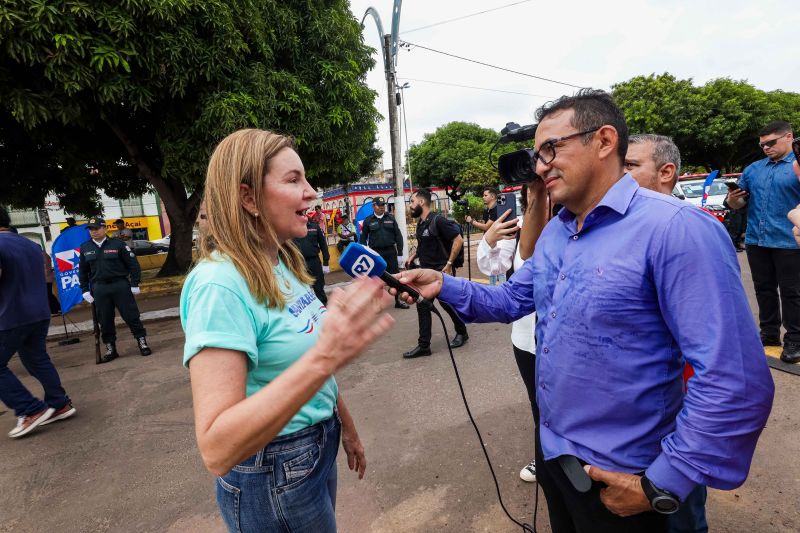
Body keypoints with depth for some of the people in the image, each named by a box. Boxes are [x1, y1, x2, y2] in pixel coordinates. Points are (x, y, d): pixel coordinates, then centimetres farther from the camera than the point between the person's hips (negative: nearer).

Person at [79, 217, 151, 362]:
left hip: (120, 285, -3)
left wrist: (134, 284, -5)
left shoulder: (117, 244, -2)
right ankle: (110, 349, 19)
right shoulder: (85, 248, 9)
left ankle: (142, 342, 11)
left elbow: (133, 264, -2)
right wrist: (85, 290, 10)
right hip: (99, 289, 4)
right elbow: (83, 271, 17)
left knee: (131, 316, -1)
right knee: (105, 320, 8)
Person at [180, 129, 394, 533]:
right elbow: (216, 450, -33)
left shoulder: (283, 264, -1)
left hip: (319, 447, 7)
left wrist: (345, 426, 16)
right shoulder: (220, 284, -27)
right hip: (273, 476, -7)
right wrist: (323, 358, -44)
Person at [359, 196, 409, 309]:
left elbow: (398, 236, 6)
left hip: (391, 252, 1)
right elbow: (363, 238, 6)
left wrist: (400, 253, 0)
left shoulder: (390, 218, 6)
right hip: (375, 253, -1)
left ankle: (398, 300, 17)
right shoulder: (368, 221, 3)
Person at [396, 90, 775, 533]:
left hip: (617, 477, -7)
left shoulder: (676, 229, -25)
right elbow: (513, 299, 7)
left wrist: (662, 486, -20)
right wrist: (443, 285, -9)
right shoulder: (553, 233, 2)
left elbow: (736, 382, -27)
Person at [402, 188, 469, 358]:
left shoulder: (437, 220, -16)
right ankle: (423, 345, 9)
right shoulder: (420, 223, 9)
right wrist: (413, 256, 10)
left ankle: (462, 333, 31)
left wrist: (449, 264, -20)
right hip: (425, 271, 8)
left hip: (441, 271, -8)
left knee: (448, 303, 7)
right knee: (422, 306, 3)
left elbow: (458, 240, -19)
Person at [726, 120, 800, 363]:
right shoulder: (753, 169, 13)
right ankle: (769, 332, 27)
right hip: (755, 241, 5)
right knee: (764, 289, 13)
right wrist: (732, 199, -8)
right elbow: (738, 204, 15)